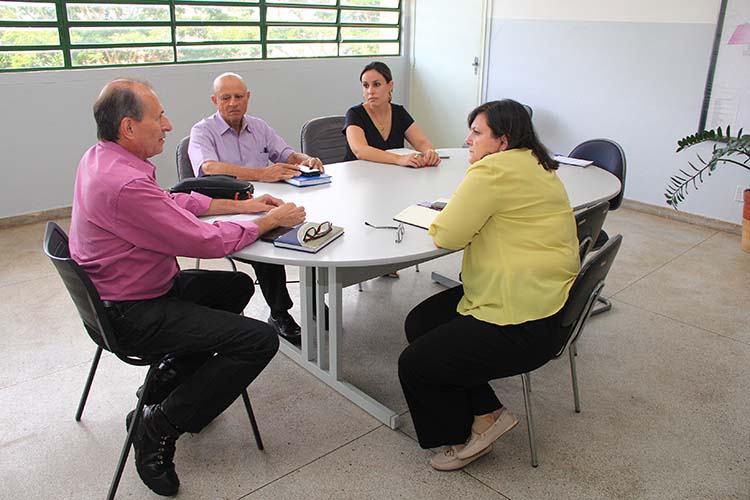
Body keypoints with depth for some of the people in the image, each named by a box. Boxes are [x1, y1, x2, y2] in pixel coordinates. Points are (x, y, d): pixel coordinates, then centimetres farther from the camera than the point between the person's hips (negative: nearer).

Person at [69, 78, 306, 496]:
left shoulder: (102, 159, 4)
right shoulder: (124, 184, -29)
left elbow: (175, 200, 14)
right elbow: (204, 241, -24)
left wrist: (242, 205, 8)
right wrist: (270, 221, -10)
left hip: (120, 293, 11)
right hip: (131, 315, -11)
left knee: (237, 286, 23)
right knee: (260, 340, -17)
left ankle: (168, 382, 23)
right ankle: (158, 428, -1)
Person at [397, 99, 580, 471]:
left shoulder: (494, 170, -19)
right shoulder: (534, 166, 14)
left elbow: (447, 236, -17)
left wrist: (441, 221, 4)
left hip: (523, 327, -11)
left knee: (414, 365, -3)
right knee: (419, 324, 13)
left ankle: (462, 436, 21)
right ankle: (486, 414, 17)